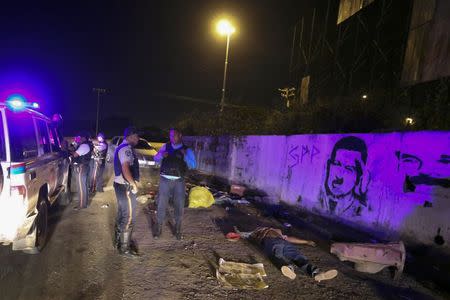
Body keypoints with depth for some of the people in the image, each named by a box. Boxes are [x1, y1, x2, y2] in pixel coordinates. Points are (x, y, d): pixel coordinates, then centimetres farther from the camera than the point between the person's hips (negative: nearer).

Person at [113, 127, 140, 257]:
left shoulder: (122, 147, 14)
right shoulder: (126, 148, -19)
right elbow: (125, 169, -28)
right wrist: (134, 184, -19)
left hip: (121, 185, 11)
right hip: (126, 187, -11)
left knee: (122, 214, 21)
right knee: (129, 217, -2)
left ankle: (119, 240, 35)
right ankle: (124, 247, 8)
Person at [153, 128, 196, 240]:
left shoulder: (187, 150, 2)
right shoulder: (166, 146, 6)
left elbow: (193, 165, -7)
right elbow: (155, 158, 7)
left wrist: (185, 155, -22)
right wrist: (162, 155, -15)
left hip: (179, 182, 0)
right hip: (165, 180, 1)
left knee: (179, 206, 9)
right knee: (161, 205, 6)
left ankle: (177, 230, 26)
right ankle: (158, 229, 22)